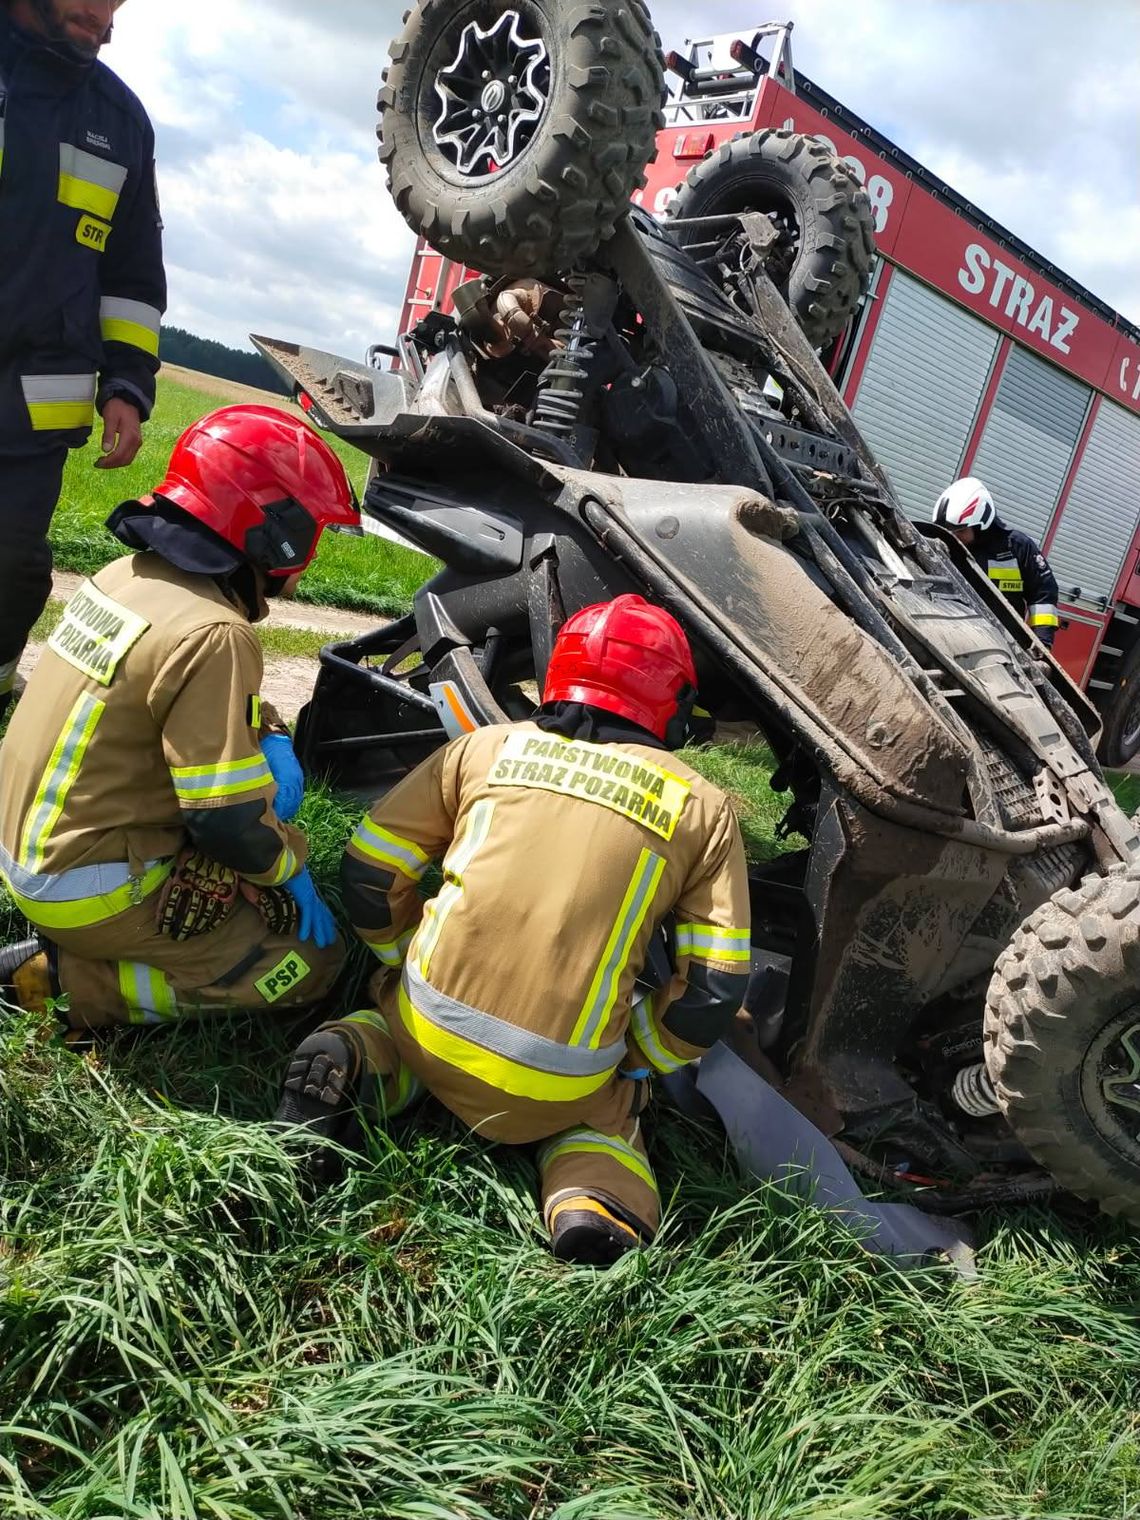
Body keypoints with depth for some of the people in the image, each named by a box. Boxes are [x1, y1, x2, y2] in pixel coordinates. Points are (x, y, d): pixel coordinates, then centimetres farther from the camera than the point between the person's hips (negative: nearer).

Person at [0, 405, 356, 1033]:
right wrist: (289, 869, -6)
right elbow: (228, 820, -25)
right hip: (89, 891, -9)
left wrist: (270, 738, 1)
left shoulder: (128, 574, 1)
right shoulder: (212, 634, -26)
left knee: (271, 768, 18)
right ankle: (69, 979, -5)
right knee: (309, 961, -3)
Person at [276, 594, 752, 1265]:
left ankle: (355, 1064, 2)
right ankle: (595, 1197, -3)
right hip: (552, 1098, -2)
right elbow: (717, 990, 0)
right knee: (609, 1106, 31)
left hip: (431, 1027, 2)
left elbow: (370, 870, 7)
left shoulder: (488, 747, 5)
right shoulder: (705, 810, 2)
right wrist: (637, 1062, 15)